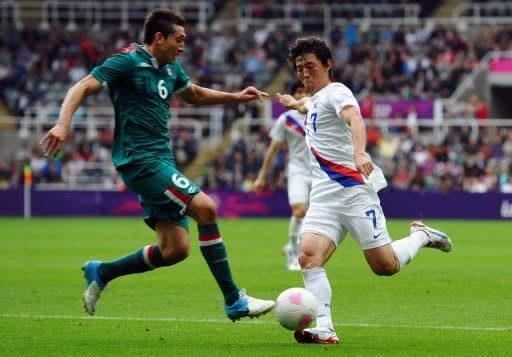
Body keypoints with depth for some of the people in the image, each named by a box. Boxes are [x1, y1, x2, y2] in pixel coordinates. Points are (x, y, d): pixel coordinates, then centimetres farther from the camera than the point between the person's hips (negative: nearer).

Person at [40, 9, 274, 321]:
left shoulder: (172, 69, 16)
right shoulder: (128, 62, -9)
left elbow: (194, 94, 35)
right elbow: (82, 88, -15)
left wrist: (236, 96, 23)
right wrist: (63, 124, -31)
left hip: (161, 161, 9)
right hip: (140, 160, -9)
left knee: (175, 250, 0)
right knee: (205, 208, -20)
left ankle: (101, 273, 18)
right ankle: (234, 301, -15)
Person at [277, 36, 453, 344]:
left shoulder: (336, 92, -8)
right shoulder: (314, 100, 19)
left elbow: (354, 118, -30)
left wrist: (360, 152, -49)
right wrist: (296, 103, 63)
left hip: (354, 188, -7)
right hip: (324, 195, 7)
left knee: (386, 266, -4)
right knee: (308, 256, -18)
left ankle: (421, 236, 25)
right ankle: (324, 329, -24)